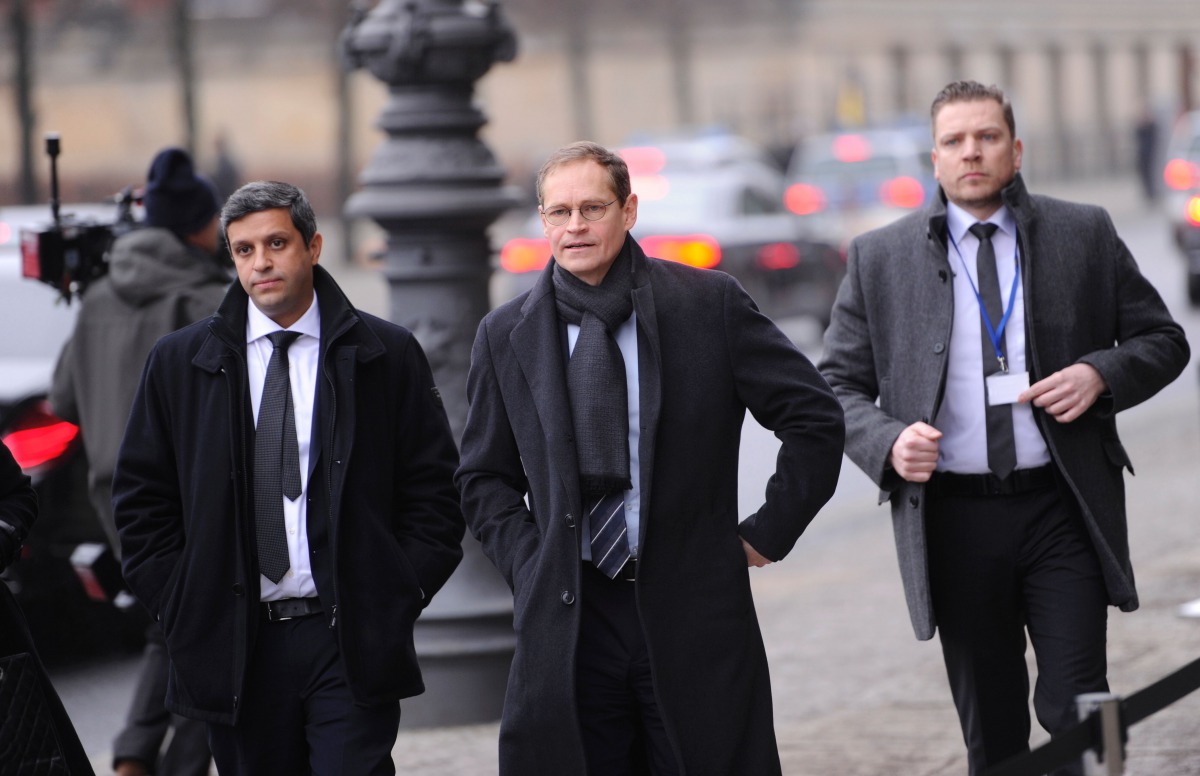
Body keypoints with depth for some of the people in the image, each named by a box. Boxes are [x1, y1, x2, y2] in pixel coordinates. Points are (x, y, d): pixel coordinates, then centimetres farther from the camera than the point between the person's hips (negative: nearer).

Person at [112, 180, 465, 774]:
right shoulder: (179, 363, 8)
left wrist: (396, 600, -3)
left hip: (351, 642, -1)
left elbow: (433, 490, 6)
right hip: (232, 644, 2)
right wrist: (183, 609, 1)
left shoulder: (388, 355, 5)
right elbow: (141, 499, 10)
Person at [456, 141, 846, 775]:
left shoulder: (711, 304, 0)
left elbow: (814, 418, 4)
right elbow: (484, 478, 16)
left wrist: (766, 535, 1)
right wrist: (529, 564, 2)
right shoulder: (505, 335, 8)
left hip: (693, 613, -1)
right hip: (566, 621, 2)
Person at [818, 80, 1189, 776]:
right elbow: (838, 385, 9)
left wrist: (1102, 373, -9)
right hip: (952, 516, 1)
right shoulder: (879, 258, 6)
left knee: (1076, 709, -9)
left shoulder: (1085, 235, 6)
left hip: (1061, 509, -1)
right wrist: (888, 444, -11)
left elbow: (1163, 340, 12)